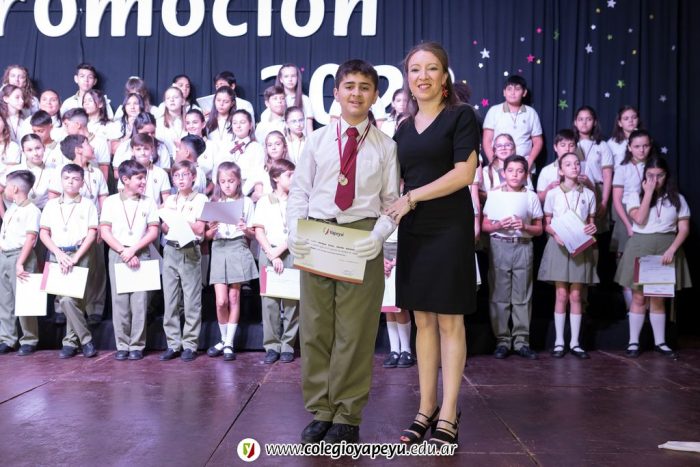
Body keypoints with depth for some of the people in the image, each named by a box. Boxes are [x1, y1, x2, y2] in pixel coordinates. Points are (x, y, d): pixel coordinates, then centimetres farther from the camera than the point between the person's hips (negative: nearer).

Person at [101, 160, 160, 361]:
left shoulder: (148, 203, 6)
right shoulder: (111, 202, 3)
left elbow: (153, 232, 1)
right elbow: (105, 232, -1)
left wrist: (133, 250, -10)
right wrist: (123, 251, -10)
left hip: (141, 255, 0)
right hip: (117, 255, 0)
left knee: (140, 301, -2)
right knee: (119, 301, 1)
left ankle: (137, 345, 6)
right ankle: (122, 345, 9)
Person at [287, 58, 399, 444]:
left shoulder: (385, 146, 6)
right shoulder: (318, 139, 9)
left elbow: (391, 202, 3)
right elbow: (298, 191, 7)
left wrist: (378, 236, -15)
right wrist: (294, 231, -10)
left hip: (362, 239, -2)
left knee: (355, 329, 3)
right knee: (315, 327, 7)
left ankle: (348, 417, 15)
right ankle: (320, 411, 20)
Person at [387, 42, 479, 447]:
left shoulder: (461, 116, -2)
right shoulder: (404, 128, 14)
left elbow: (465, 172, -12)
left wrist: (413, 197, -13)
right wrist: (394, 207, 0)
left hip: (450, 229, -5)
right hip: (413, 231, 6)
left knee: (449, 321, -1)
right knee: (423, 321, 8)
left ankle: (449, 415, 7)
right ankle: (426, 409, 17)